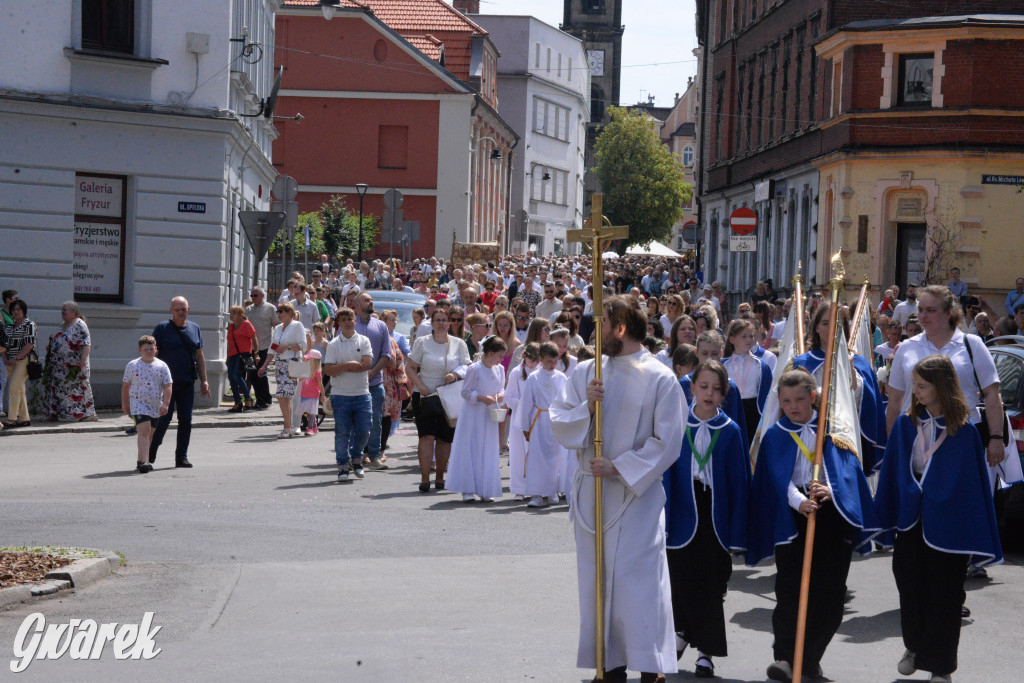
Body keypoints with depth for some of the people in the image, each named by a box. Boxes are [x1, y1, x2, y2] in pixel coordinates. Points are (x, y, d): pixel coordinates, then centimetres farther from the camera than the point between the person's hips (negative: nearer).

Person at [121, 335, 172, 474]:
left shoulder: (162, 366, 2)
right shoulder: (132, 365, 1)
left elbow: (167, 386, 0)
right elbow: (125, 386, 8)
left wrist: (165, 404, -10)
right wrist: (124, 404, 10)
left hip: (156, 406, 3)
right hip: (138, 404, -3)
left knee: (149, 434, 12)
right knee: (144, 431, -17)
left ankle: (141, 460, 26)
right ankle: (144, 462, -23)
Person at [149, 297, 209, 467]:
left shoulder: (195, 329, 13)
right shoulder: (162, 328, -1)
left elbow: (199, 356, 17)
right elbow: (153, 354, -3)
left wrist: (204, 380, 12)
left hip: (187, 383, 4)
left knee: (186, 421, 4)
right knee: (164, 418, -5)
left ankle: (182, 457, 12)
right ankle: (150, 454, 12)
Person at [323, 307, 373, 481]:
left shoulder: (363, 341, 6)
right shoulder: (333, 344, 3)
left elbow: (367, 364, -8)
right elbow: (328, 370, -6)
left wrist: (342, 367, -9)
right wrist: (349, 365, -15)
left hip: (362, 394, 1)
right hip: (340, 395, -1)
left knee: (363, 431, 1)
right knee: (342, 432, -1)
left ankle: (356, 458, 25)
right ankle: (343, 465, 9)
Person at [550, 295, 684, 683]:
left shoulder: (660, 380, -6)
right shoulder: (585, 373, 7)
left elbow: (666, 443, -8)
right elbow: (560, 426, 4)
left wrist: (619, 468, -14)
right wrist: (586, 408, -14)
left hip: (637, 494, -5)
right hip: (590, 491, 5)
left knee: (638, 579, -8)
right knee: (597, 579, 8)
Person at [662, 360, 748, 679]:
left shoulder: (730, 430, 0)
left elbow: (738, 481, 0)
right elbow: (667, 473, 1)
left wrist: (737, 531, -4)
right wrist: (664, 518, -5)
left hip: (715, 514, 0)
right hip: (683, 511, 0)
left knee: (711, 583, 2)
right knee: (681, 577, 6)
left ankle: (706, 652, 11)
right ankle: (683, 630, 33)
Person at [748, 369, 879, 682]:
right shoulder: (775, 436, 7)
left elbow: (847, 468, -2)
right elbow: (777, 479, -5)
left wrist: (831, 490, -22)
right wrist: (797, 500, -24)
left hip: (833, 514, 1)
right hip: (791, 517, -1)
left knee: (829, 592, 2)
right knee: (790, 590, -8)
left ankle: (811, 657, 15)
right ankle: (785, 657, -6)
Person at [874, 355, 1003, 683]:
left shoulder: (963, 430, -10)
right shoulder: (906, 424, 0)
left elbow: (973, 481, -6)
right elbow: (893, 472, 6)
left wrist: (977, 534, -7)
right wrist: (887, 519, 3)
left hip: (947, 523, -3)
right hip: (910, 519, 3)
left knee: (943, 593, 4)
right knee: (909, 586, 12)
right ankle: (914, 647, 35)